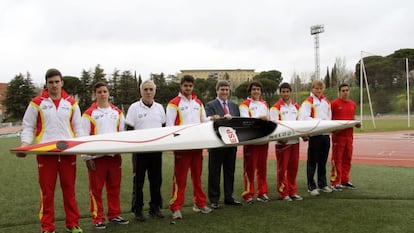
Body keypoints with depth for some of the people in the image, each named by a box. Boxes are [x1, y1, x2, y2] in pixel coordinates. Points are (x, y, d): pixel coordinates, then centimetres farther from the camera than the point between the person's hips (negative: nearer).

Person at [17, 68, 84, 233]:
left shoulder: (71, 103, 10)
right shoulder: (37, 103, 3)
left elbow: (78, 128, 12)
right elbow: (28, 127, 5)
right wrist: (24, 144, -11)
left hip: (68, 152, 2)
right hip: (46, 153, -2)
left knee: (69, 189, 8)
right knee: (47, 191, 3)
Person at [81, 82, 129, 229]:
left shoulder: (117, 112, 10)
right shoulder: (89, 113, -2)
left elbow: (122, 133, 14)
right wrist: (87, 157, -8)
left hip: (115, 155, 4)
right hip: (97, 156, -4)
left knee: (114, 187, 11)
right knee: (96, 189, 3)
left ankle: (114, 215, 23)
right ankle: (97, 218, 13)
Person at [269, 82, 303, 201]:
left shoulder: (296, 106, 15)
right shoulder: (276, 108, -2)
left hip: (295, 141, 5)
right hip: (282, 142, -5)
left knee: (293, 167, 10)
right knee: (282, 168, 1)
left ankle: (292, 191, 21)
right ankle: (283, 193, 9)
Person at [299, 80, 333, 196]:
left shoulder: (326, 101, 17)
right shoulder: (308, 102, -5)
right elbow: (303, 118, -17)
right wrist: (318, 121, -24)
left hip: (326, 134, 6)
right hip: (315, 134, -6)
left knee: (323, 161, 15)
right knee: (312, 161, 0)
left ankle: (322, 184, 26)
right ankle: (311, 186, 7)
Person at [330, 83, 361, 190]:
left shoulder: (353, 104, 13)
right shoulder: (334, 103, -5)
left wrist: (356, 124, 3)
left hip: (349, 135, 6)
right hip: (338, 135, -6)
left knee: (347, 158, 12)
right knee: (337, 159, -2)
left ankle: (345, 180, 22)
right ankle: (335, 182, 4)